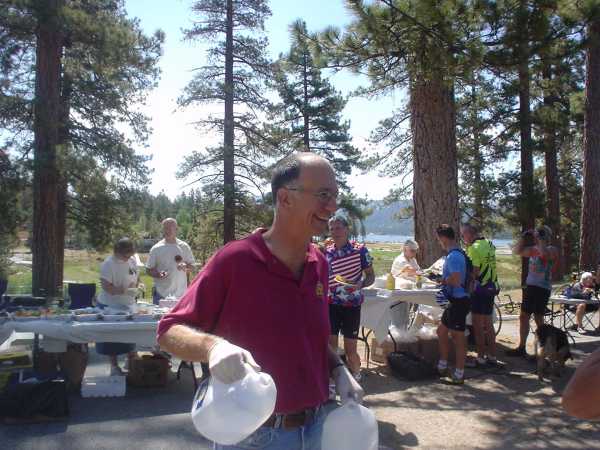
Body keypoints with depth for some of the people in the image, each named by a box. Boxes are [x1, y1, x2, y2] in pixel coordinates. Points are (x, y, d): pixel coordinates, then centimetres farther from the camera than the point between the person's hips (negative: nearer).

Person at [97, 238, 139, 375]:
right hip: (111, 306, -6)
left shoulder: (132, 261, 4)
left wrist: (138, 284, -5)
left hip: (129, 304, 6)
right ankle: (114, 365, 19)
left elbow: (137, 276, 17)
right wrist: (125, 290, -32)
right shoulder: (109, 264, -18)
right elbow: (106, 287, -23)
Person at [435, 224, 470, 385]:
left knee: (458, 338, 0)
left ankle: (459, 375, 11)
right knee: (441, 331, 19)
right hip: (455, 301, 10)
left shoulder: (453, 256, -21)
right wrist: (443, 279, 13)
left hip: (459, 302, -10)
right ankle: (442, 366, 30)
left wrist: (442, 280, -12)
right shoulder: (458, 253, 12)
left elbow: (455, 280, -29)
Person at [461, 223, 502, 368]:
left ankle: (481, 358, 7)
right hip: (491, 287, 8)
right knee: (488, 323, 15)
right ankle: (492, 356, 22)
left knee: (478, 325, 1)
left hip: (479, 289, -8)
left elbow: (474, 272, -21)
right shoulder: (489, 244, 10)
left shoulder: (474, 247, -16)